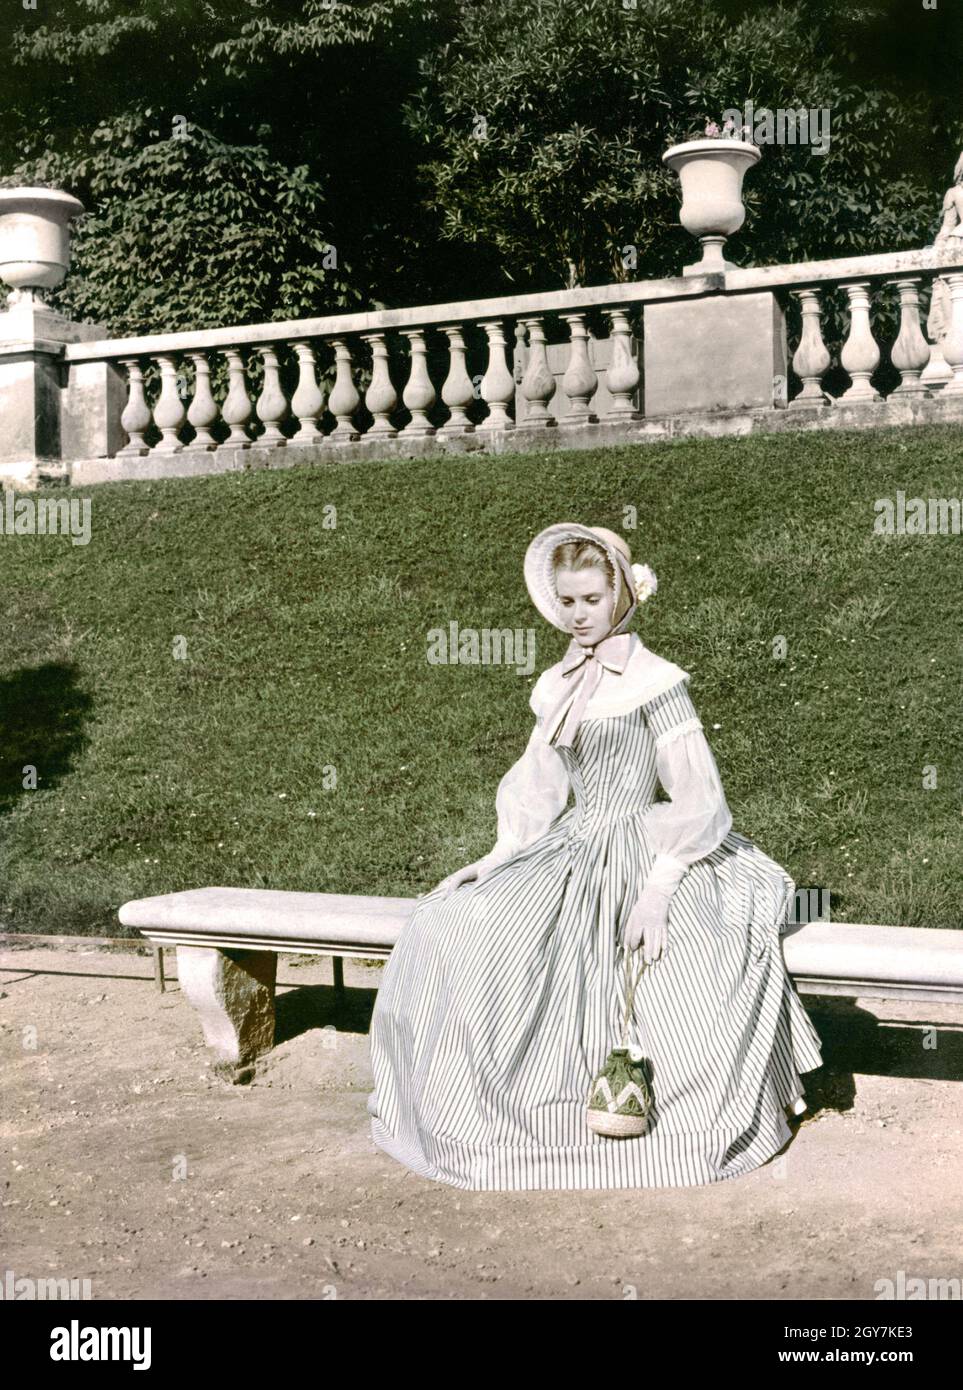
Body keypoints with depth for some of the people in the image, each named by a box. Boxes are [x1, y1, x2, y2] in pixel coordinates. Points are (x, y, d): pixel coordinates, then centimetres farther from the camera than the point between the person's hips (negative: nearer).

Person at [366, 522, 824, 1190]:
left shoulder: (655, 681, -6)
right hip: (569, 853, 6)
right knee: (444, 930, -13)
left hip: (640, 853, -5)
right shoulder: (556, 686, 14)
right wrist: (499, 858, 4)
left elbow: (698, 798, -9)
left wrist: (657, 890, -20)